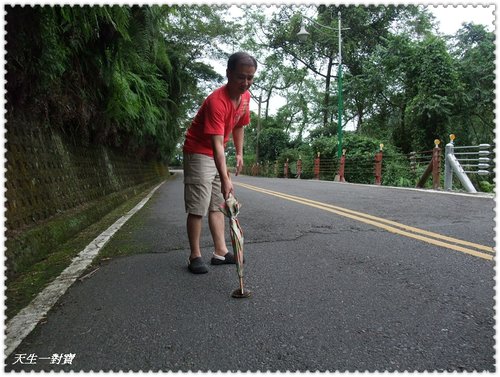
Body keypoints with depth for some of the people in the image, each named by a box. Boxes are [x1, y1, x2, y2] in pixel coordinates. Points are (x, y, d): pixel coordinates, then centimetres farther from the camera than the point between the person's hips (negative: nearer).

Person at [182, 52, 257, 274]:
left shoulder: (246, 97, -1)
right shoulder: (217, 101, -28)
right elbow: (217, 144, -37)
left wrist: (239, 153, 13)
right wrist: (225, 179, -44)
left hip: (218, 155, 8)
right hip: (199, 153, -8)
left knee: (218, 205, 9)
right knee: (197, 207, -7)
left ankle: (220, 252, 15)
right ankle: (195, 256, 4)